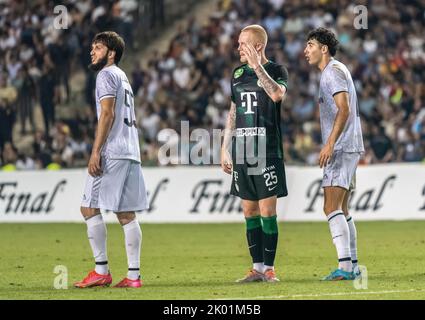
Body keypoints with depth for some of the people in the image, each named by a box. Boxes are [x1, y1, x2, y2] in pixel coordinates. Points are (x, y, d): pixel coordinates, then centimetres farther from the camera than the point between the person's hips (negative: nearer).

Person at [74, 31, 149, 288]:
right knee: (126, 214, 5)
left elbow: (108, 114, -14)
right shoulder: (124, 78, 24)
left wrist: (96, 152, -16)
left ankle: (102, 270, -7)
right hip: (131, 153, 9)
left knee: (90, 208, -5)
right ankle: (134, 275, 1)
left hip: (112, 153, -9)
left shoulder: (107, 75, -4)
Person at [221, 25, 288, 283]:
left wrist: (257, 66, -22)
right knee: (250, 211, 7)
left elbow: (278, 94, -25)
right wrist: (225, 148, 17)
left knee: (267, 211, -6)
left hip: (267, 153, -6)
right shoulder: (239, 73, 14)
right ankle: (257, 268, 12)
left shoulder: (276, 70, -3)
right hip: (242, 153, 6)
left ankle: (269, 268, 0)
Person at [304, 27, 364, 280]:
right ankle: (353, 266, 13)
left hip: (342, 148, -11)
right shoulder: (331, 72, 21)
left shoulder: (335, 71, -10)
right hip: (344, 149, 11)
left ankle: (345, 267, -21)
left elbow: (344, 110, -20)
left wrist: (330, 144, -27)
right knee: (342, 210, 11)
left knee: (332, 208, -15)